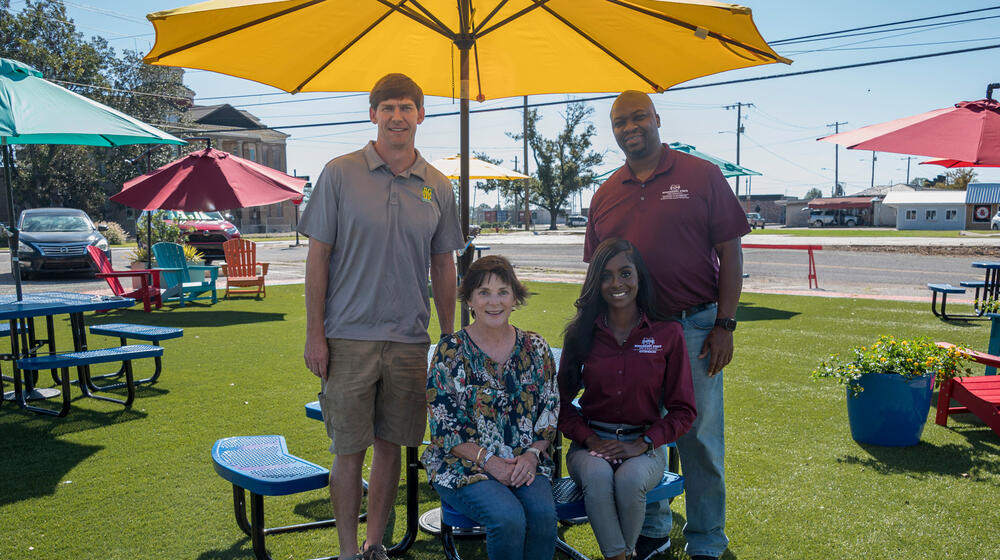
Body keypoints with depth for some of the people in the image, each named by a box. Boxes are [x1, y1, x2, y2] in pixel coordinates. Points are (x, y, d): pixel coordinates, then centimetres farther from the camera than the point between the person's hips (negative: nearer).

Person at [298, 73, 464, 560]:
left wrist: (449, 338, 9)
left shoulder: (438, 187, 7)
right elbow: (317, 256, -2)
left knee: (391, 445, 11)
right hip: (348, 337, -2)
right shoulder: (340, 174, -2)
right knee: (349, 450, 4)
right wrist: (314, 334, -6)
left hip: (410, 340, 3)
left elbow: (443, 267, 12)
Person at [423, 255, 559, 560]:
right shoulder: (450, 352, -3)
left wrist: (532, 454, -8)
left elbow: (550, 413, 9)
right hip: (464, 464, -3)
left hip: (526, 462, 3)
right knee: (509, 518, -29)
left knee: (544, 513, -27)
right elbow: (443, 425, -6)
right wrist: (488, 461, -14)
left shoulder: (536, 349, 7)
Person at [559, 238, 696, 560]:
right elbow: (562, 402, 7)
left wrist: (643, 444, -10)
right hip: (590, 442, 1)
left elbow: (683, 410, 2)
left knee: (630, 480, -32)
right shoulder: (581, 334, 3)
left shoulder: (667, 334, -1)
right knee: (597, 476, -33)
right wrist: (589, 439, -9)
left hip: (645, 445, 0)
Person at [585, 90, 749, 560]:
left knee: (699, 438, 4)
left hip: (694, 328, -3)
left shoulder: (701, 176, -1)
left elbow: (729, 252, -3)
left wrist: (725, 324, -9)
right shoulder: (605, 194, 10)